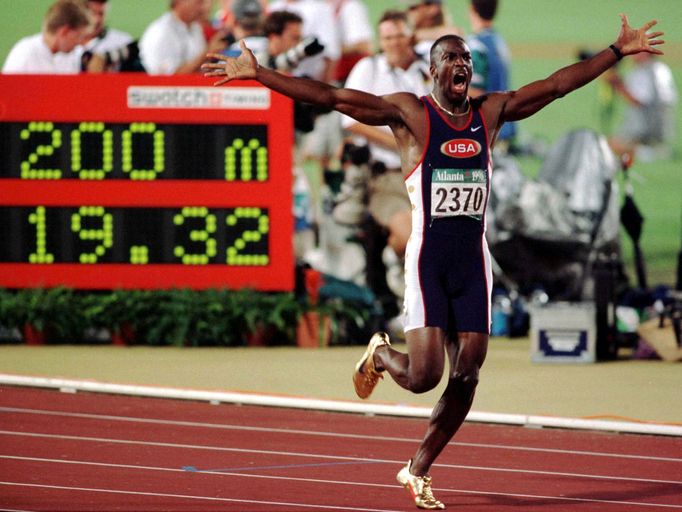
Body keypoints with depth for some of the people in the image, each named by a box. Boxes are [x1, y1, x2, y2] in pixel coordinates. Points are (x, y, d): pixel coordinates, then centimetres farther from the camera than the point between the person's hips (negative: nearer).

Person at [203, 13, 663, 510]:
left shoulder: (491, 112, 9)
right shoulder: (409, 113, -5)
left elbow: (557, 84, 16)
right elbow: (330, 96, -10)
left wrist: (618, 51, 17)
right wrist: (256, 74, -17)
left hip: (474, 261, 5)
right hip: (428, 259, -4)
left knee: (466, 378, 2)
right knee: (424, 375, -13)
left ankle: (418, 470, 19)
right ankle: (380, 354, 23)